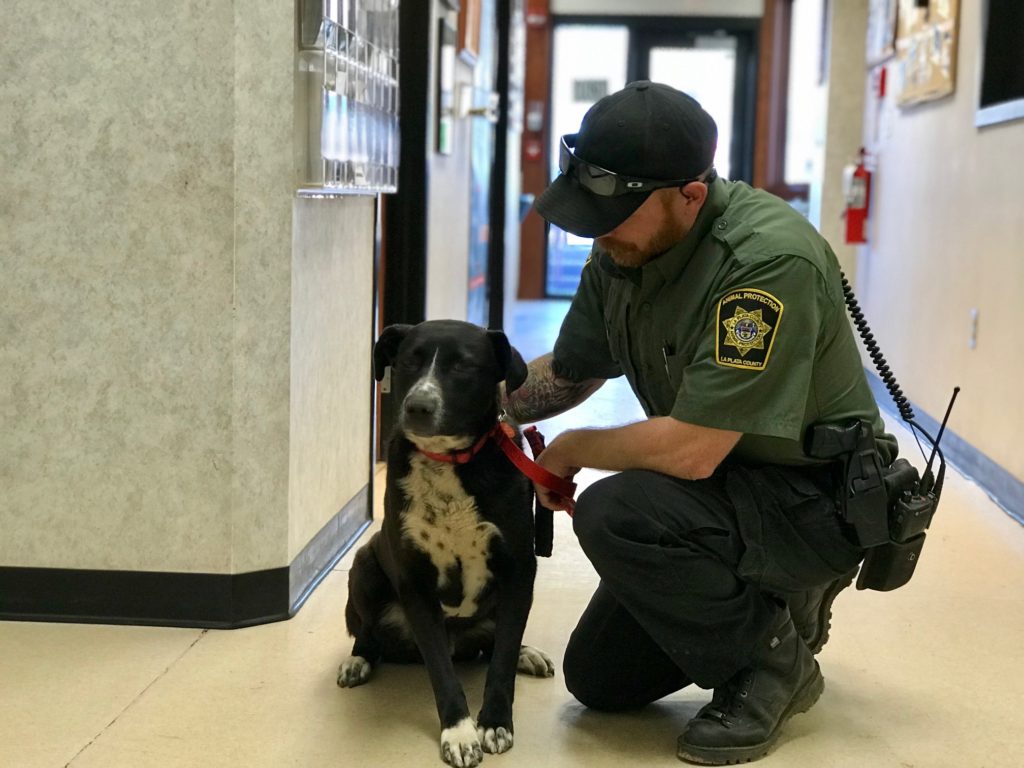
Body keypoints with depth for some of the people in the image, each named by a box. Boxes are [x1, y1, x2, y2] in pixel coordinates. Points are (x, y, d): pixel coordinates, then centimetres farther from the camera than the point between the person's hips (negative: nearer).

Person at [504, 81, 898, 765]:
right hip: (723, 490, 8)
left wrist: (574, 449, -15)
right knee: (599, 680, 9)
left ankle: (774, 658, -9)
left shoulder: (769, 260, -30)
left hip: (815, 497, -8)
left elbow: (691, 450, -32)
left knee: (615, 513, -32)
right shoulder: (622, 248, -4)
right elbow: (568, 373, 12)